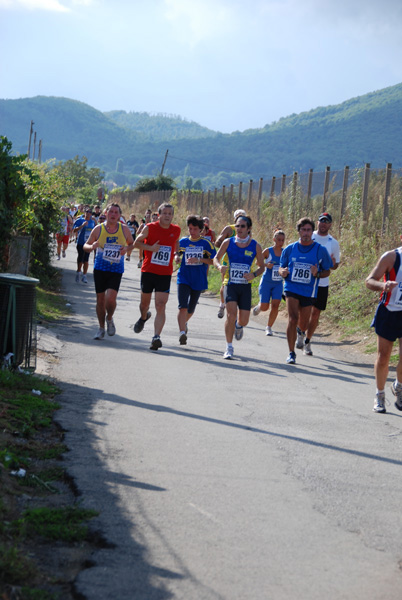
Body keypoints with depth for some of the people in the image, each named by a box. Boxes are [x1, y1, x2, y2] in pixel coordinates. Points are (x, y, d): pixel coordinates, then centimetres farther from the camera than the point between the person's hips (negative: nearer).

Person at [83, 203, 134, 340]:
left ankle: (109, 319, 15)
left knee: (111, 299, -17)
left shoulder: (124, 229, 0)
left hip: (116, 270, -1)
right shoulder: (98, 229, -1)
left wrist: (126, 248, -8)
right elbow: (85, 246, 6)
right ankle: (101, 328, 24)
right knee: (100, 300, 5)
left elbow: (132, 243, 14)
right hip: (100, 269, 1)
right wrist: (92, 247, -17)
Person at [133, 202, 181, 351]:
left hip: (165, 274, 0)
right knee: (145, 302, 16)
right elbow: (136, 243, 3)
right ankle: (144, 317, 52)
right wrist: (151, 248, -14)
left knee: (161, 306, -13)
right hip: (148, 271, 0)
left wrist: (176, 255, 4)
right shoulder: (150, 228, -5)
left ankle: (156, 337, -18)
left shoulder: (176, 230, 3)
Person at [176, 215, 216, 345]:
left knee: (191, 309, 14)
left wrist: (198, 260, -18)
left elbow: (214, 261, -5)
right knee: (183, 307, -18)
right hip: (184, 279, 0)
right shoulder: (183, 241, 4)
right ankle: (182, 333, -17)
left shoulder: (206, 243, -3)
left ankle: (184, 323, 44)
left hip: (198, 281, 0)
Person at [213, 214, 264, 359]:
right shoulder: (228, 243, 0)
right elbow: (216, 258, 8)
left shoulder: (255, 246, 0)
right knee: (231, 314, -18)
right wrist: (220, 266, -15)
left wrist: (254, 274, -13)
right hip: (230, 284, -1)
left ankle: (238, 326, 41)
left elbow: (261, 267, 8)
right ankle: (229, 347, -4)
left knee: (244, 321, 0)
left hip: (245, 286, 1)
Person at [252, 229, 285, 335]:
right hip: (266, 282, -2)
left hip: (278, 284, 2)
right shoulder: (268, 251, -7)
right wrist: (266, 265, -19)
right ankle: (258, 307, 35)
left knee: (275, 306, -10)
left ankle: (269, 327, 6)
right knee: (264, 307, -2)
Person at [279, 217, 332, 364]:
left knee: (303, 324, 11)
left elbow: (327, 271, 6)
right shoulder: (290, 249, 4)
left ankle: (301, 333, 50)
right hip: (292, 289, -1)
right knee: (292, 319, -19)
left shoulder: (320, 250, -1)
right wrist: (282, 272, -11)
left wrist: (317, 274, -16)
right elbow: (281, 268, 13)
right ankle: (291, 353, -10)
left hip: (309, 291, 1)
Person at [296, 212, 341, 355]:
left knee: (315, 314, 2)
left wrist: (333, 263, -11)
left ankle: (307, 342, 17)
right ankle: (300, 332, 29)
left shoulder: (334, 243, 6)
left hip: (322, 283, 1)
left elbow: (335, 265, 12)